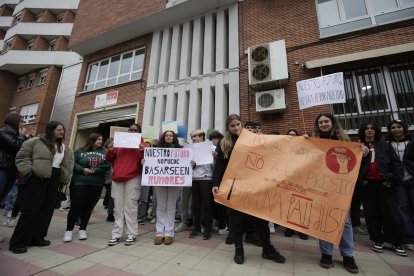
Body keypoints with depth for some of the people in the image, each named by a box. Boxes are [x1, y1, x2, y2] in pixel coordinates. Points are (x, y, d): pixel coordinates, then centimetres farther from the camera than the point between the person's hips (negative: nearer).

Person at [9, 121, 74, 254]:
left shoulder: (63, 147, 14)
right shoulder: (35, 142, -2)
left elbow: (66, 165, 16)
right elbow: (22, 157, -2)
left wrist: (64, 179, 9)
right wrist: (28, 171, -13)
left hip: (54, 181, 6)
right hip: (36, 179, -5)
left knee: (46, 211, 10)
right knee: (30, 211, -1)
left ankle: (37, 237, 23)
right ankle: (18, 242, 12)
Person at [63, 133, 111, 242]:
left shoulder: (104, 152, 6)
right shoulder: (80, 151, 4)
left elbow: (108, 165, -5)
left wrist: (94, 170, -14)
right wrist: (82, 169, -15)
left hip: (97, 184, 2)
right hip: (80, 183, -2)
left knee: (88, 207, 10)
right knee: (76, 206, 0)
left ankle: (82, 229, 24)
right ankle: (69, 230, 18)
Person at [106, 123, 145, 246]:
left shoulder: (142, 144, 7)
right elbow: (109, 159, 15)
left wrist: (142, 151, -19)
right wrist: (110, 150, -4)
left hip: (133, 178, -3)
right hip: (117, 178, 3)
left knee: (130, 205, -1)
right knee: (118, 206, 7)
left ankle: (131, 234, 8)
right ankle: (116, 234, 15)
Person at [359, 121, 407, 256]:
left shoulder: (385, 145, 6)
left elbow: (397, 163, 5)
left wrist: (394, 180, -2)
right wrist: (359, 180, -7)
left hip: (384, 183, 1)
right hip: (367, 184, -1)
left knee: (391, 213, 5)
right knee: (371, 213, 6)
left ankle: (397, 243, 22)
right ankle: (377, 240, 20)